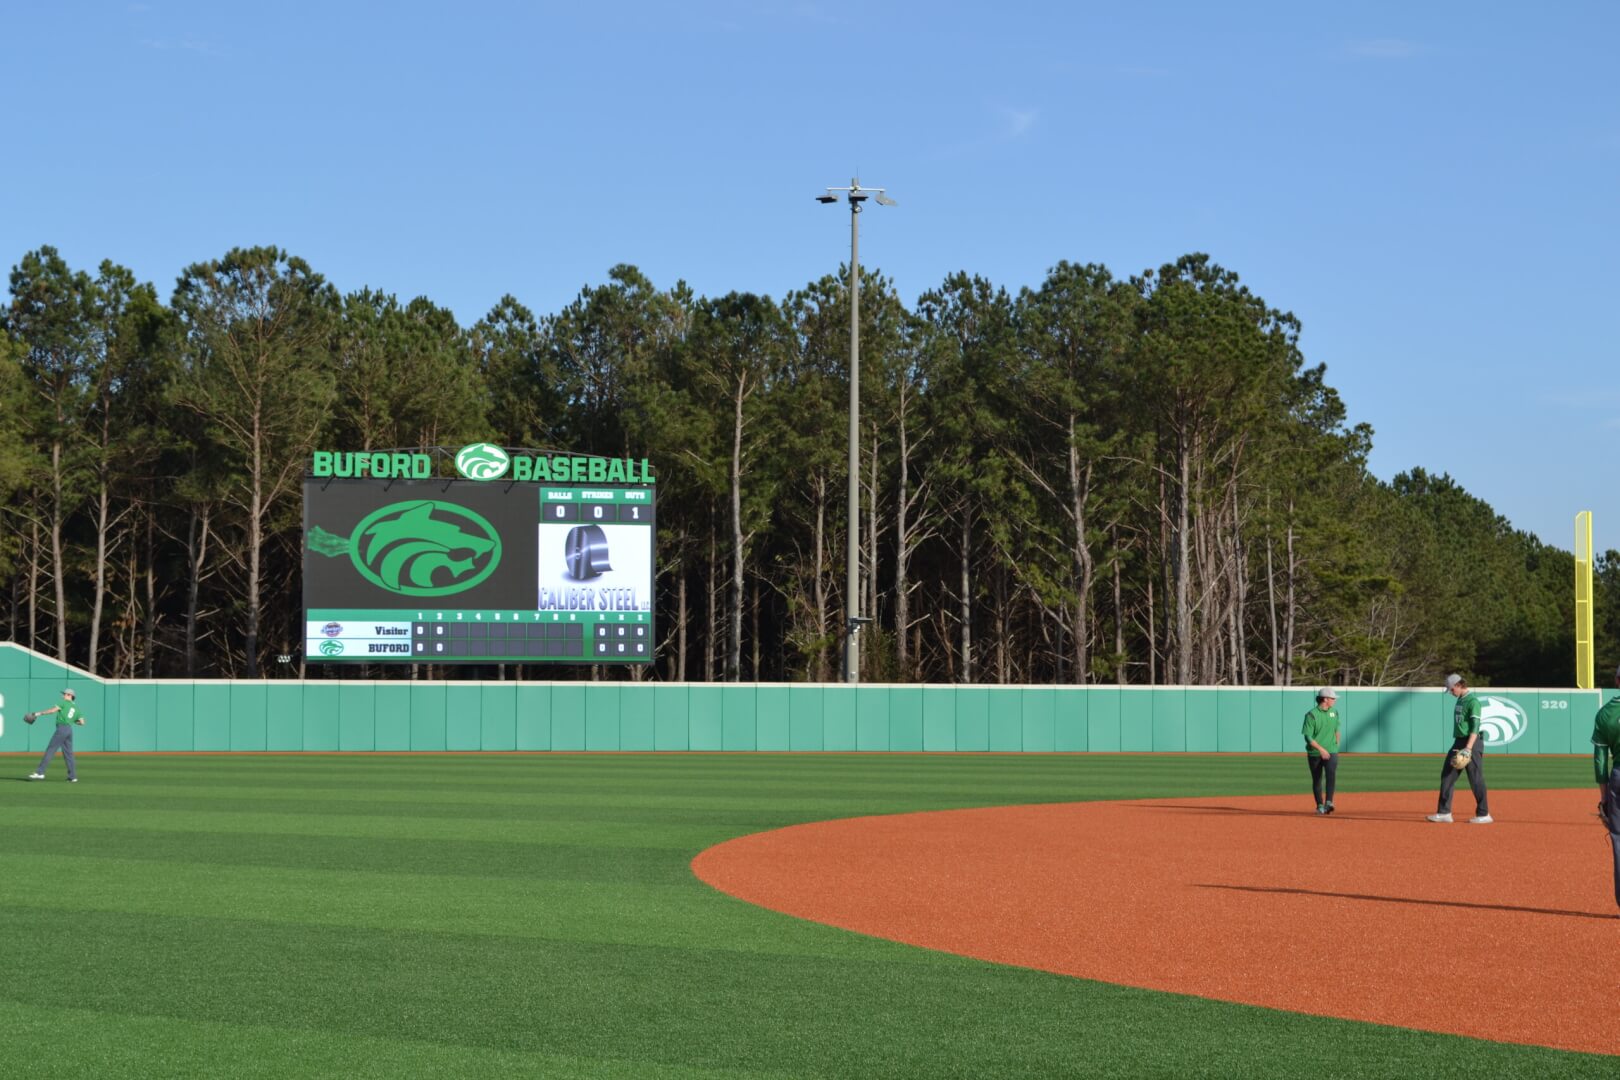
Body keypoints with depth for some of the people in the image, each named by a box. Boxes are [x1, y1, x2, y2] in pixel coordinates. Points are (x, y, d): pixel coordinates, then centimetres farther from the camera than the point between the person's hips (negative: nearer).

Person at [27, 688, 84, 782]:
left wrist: (39, 714, -8)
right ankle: (72, 777, 10)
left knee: (50, 750, -10)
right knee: (68, 753, 12)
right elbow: (82, 723, 14)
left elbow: (53, 710, -10)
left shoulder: (64, 702, 3)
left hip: (62, 728, -7)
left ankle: (40, 772, -17)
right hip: (70, 730, 7)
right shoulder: (77, 708, 20)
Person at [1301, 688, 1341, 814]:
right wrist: (1321, 749, -25)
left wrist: (1336, 745, 21)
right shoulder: (1312, 715, -12)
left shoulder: (1334, 712, 7)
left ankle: (1329, 803, -28)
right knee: (1317, 780, 7)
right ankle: (1320, 805, 22)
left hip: (1331, 752, 3)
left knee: (1331, 775, -21)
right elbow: (1308, 737, -16)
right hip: (1314, 753, -3)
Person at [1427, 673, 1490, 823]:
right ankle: (1444, 813, 7)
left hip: (1471, 742, -10)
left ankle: (1484, 815, 3)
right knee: (1447, 775, 6)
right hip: (1458, 742, 10)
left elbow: (1475, 727, -21)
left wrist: (1468, 748, -28)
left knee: (1476, 779, -5)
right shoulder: (1460, 699, 15)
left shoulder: (1472, 701, -14)